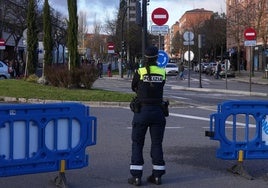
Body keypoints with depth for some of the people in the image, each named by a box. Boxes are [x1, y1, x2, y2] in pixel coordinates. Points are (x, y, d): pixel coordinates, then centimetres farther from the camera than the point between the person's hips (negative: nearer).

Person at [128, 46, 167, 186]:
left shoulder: (140, 72, -6)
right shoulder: (162, 72, -1)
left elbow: (133, 88, 9)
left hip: (142, 111, -2)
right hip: (158, 111, 2)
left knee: (137, 144, 7)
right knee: (157, 144, 11)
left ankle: (136, 177, 5)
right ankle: (157, 176, 15)